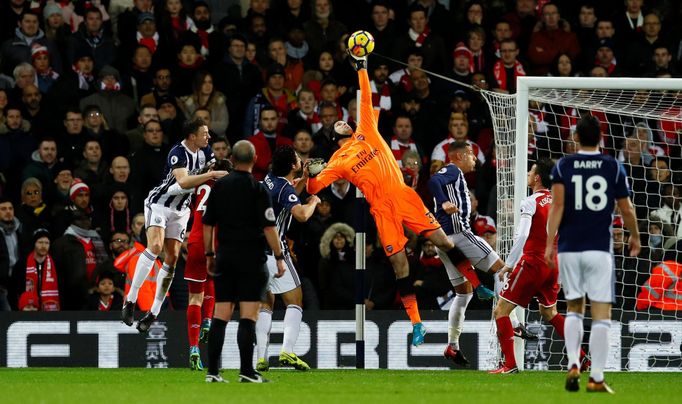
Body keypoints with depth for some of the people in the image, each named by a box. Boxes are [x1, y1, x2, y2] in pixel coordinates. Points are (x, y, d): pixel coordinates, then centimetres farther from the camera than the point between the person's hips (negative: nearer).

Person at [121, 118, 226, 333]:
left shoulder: (204, 151, 0)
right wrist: (211, 175, -37)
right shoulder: (178, 153, -23)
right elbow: (183, 181, -38)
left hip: (180, 209, 7)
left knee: (172, 257, -1)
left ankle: (154, 312, 4)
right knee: (155, 246, -26)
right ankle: (130, 300, -22)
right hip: (159, 203, -7)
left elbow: (217, 170, 19)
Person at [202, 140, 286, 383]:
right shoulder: (257, 189, -8)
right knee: (248, 317, -4)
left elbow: (207, 224, 9)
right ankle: (247, 372, -8)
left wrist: (209, 256, 18)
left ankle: (212, 372, 2)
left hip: (225, 257, 4)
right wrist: (279, 258, -5)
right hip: (252, 259, -4)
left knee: (220, 316, 5)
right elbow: (269, 227, -12)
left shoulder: (219, 186, 6)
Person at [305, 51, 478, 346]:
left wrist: (362, 70, 8)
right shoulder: (337, 162, 9)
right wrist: (305, 176, -17)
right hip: (381, 209, -1)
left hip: (402, 194, 1)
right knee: (399, 263, -4)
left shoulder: (365, 132, 15)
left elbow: (366, 101, 13)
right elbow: (314, 187, 4)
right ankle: (416, 323, 1)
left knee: (441, 239, -5)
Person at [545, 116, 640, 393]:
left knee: (574, 309, 16)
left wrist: (549, 243, -8)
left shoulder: (563, 167, 2)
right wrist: (635, 236, 23)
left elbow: (557, 206, -8)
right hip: (600, 249, -2)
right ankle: (596, 378, -6)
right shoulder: (614, 167, 1)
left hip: (569, 248, 2)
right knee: (601, 315, 0)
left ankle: (573, 364, -2)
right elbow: (626, 209, 6)